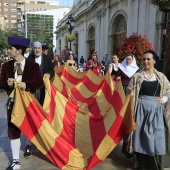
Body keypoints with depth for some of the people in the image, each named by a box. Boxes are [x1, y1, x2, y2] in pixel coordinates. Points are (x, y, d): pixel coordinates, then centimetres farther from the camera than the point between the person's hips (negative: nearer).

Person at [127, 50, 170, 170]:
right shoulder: (137, 76, 1)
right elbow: (131, 92, 2)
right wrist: (130, 91, -20)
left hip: (156, 109, 1)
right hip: (142, 108, -1)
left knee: (157, 136, 3)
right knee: (141, 135, 4)